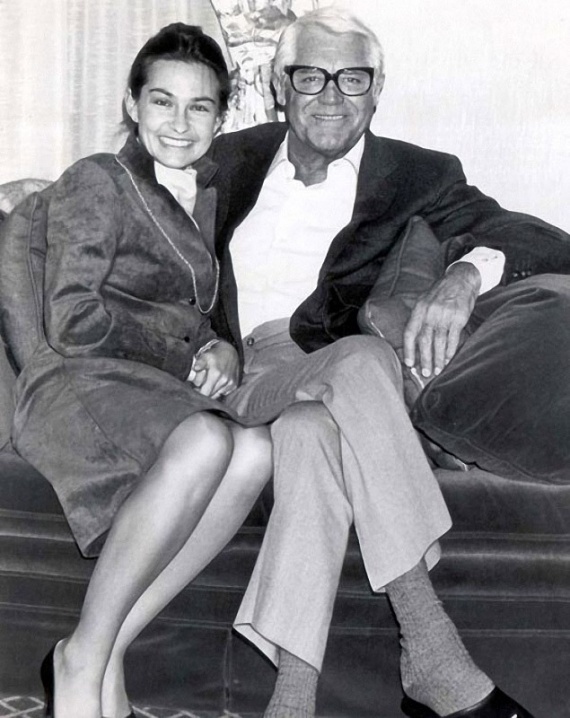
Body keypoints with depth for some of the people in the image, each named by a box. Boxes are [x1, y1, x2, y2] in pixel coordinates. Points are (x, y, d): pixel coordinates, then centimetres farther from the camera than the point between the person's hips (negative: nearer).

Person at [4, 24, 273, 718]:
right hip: (76, 384, -5)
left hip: (169, 393, 6)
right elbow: (72, 321, -8)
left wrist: (222, 351, 2)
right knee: (206, 440, -37)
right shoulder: (95, 182, 3)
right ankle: (83, 658, -23)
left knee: (256, 448, -30)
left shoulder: (211, 198, 22)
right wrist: (191, 350, -7)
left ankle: (110, 650, -22)